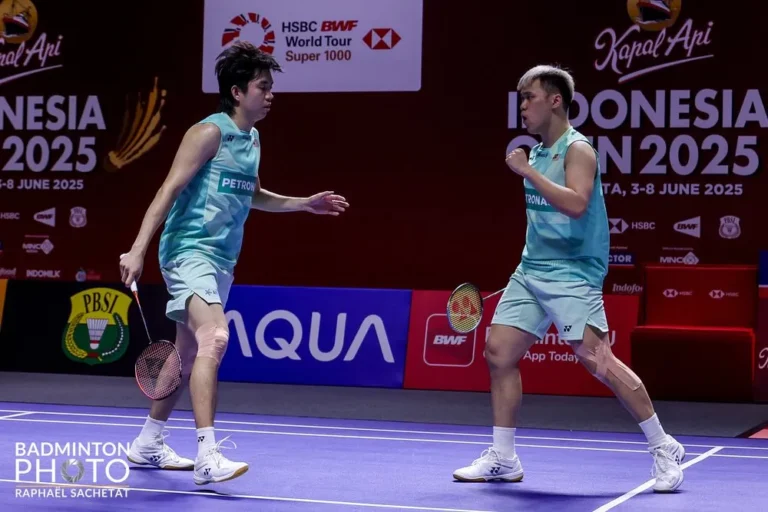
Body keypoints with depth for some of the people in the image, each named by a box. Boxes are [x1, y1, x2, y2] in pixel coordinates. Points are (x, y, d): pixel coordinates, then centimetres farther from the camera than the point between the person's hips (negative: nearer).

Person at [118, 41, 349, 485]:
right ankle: (208, 455, -31)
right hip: (190, 251, -9)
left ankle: (148, 443, 30)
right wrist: (138, 249, -22)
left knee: (189, 355, 16)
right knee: (215, 337, -26)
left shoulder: (252, 139, 14)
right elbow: (170, 190, -16)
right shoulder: (210, 132, -12)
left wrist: (305, 204, 24)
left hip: (222, 260, 9)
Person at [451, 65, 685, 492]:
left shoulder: (577, 149, -10)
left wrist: (528, 172, -23)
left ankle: (664, 448, -2)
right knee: (499, 351, 1)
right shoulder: (536, 153, 15)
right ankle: (503, 459, 10)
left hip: (572, 275, -9)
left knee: (595, 358, -15)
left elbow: (576, 204, -28)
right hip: (531, 272, 9)